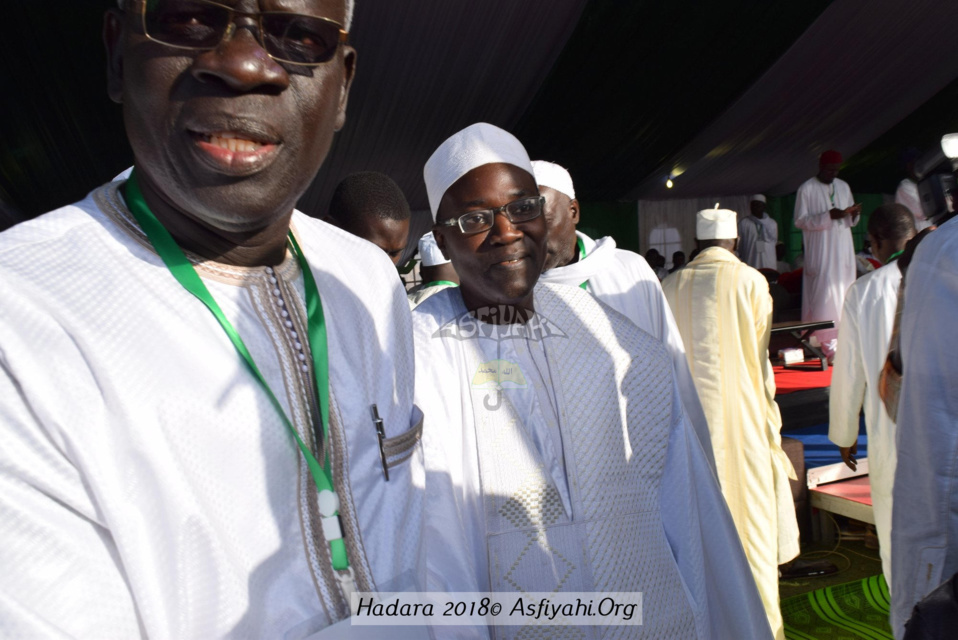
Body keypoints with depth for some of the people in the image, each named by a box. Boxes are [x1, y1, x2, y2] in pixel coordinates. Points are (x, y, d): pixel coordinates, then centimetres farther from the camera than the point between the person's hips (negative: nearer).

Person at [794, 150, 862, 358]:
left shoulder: (844, 187, 14)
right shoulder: (807, 189, -3)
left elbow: (850, 220, 19)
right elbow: (800, 220, -9)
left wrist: (853, 214, -5)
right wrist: (828, 216, -20)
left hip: (843, 251, 6)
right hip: (820, 253, -5)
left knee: (845, 296, 4)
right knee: (825, 297, -9)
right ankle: (828, 344, -7)